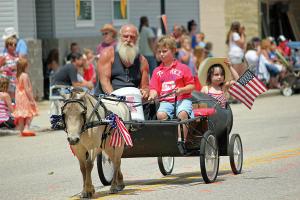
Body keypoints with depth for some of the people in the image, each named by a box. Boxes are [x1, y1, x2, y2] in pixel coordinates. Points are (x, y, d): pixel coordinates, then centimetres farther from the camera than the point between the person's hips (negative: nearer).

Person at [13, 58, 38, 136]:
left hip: (18, 97, 8)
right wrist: (31, 99, -16)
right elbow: (27, 89, -19)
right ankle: (26, 128, -14)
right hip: (25, 97, -8)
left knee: (21, 115, 11)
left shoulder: (17, 76, 7)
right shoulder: (25, 76, -16)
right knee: (30, 115, -2)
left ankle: (21, 130, 13)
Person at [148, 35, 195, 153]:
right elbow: (154, 88, 9)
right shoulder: (157, 71, 15)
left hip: (182, 99, -3)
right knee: (160, 114, -31)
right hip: (166, 101, 3)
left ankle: (181, 141, -29)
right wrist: (152, 95, -13)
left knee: (182, 113, -35)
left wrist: (182, 90, -14)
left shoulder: (182, 68, 5)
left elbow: (191, 86, 5)